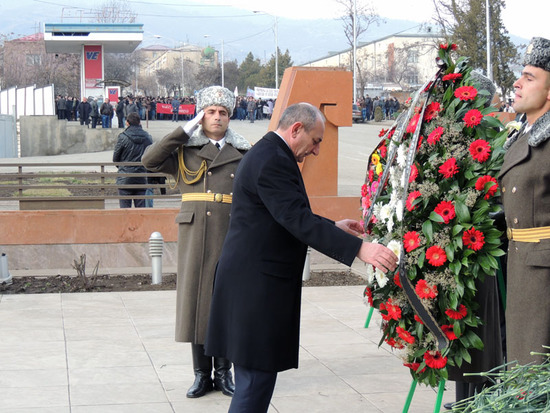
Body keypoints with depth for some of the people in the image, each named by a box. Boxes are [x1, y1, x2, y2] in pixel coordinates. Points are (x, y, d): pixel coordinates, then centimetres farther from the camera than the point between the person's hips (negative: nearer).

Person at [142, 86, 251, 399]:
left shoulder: (243, 153, 9)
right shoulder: (186, 151, 6)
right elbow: (150, 160, -9)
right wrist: (185, 131, -8)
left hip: (231, 236, 0)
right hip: (195, 235, 0)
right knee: (196, 298, 2)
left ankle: (224, 372, 15)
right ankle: (202, 373, 12)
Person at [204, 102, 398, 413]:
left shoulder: (268, 153, 17)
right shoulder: (273, 160, -18)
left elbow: (287, 217, 26)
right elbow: (298, 221, -27)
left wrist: (334, 226, 19)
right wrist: (359, 248, -31)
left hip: (255, 280, 11)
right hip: (257, 286, -11)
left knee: (254, 377, 16)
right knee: (257, 376, -7)